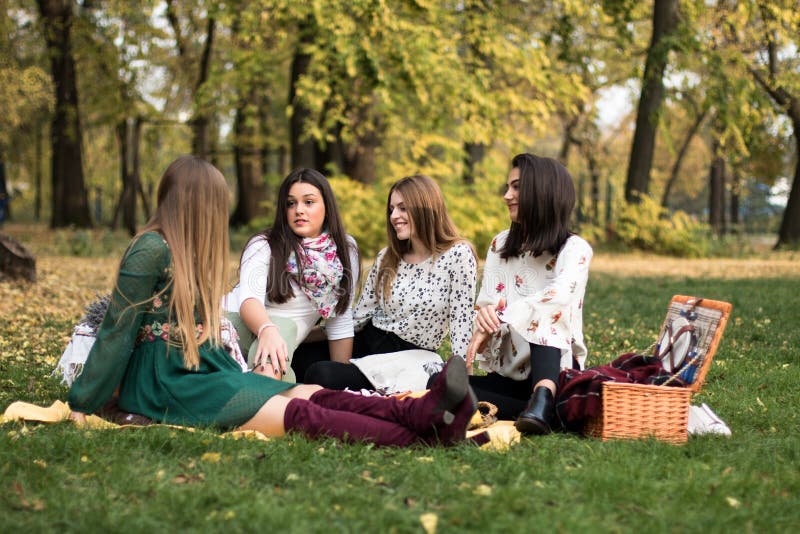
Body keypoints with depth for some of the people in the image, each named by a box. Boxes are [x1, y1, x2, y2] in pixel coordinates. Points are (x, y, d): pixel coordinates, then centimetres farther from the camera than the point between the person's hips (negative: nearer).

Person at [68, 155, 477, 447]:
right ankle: (421, 435, -39)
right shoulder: (150, 251, -11)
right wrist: (82, 406, -7)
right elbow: (117, 332, -10)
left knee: (311, 394, -16)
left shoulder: (185, 251, 18)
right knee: (298, 414, -25)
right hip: (166, 385, -9)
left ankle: (422, 412, -35)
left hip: (203, 370, 9)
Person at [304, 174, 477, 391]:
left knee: (323, 375, -27)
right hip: (366, 343, 6)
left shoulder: (458, 255, -11)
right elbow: (361, 314, 9)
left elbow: (461, 323, -13)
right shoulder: (387, 257, 7)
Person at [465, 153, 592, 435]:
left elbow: (560, 296, -26)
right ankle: (541, 411, -31)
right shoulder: (500, 244, 12)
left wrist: (497, 318, -29)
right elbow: (485, 305, 2)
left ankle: (543, 398, -53)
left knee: (542, 314, -32)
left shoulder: (574, 249, -4)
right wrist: (485, 317, -23)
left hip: (555, 368, -4)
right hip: (507, 377, 4)